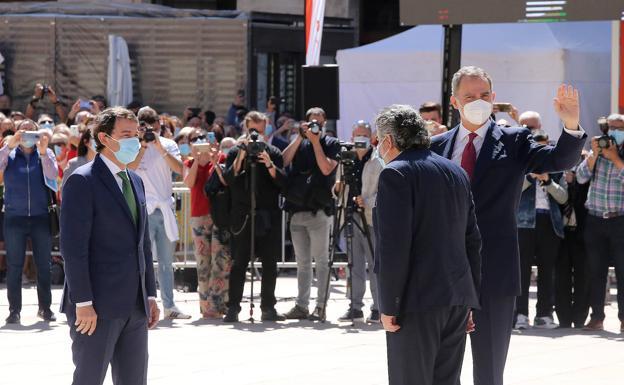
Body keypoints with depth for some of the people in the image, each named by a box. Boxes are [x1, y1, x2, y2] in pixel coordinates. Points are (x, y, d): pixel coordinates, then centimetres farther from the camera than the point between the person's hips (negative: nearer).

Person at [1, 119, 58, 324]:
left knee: (44, 265, 3)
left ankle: (45, 307, 11)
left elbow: (52, 174, -10)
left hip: (40, 216, 0)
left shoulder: (45, 153, 6)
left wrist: (43, 152, -24)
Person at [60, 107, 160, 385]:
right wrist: (83, 303, -19)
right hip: (98, 305, -8)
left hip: (134, 306, 8)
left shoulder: (135, 181, 17)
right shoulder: (82, 181, -9)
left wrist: (150, 294, 15)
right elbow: (73, 246, -15)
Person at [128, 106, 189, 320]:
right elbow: (130, 168, -17)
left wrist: (160, 148, -16)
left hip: (165, 208, 4)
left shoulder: (168, 144, 7)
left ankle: (169, 306, 16)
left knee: (166, 261, 10)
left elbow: (179, 169, -8)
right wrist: (143, 145, -18)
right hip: (144, 210, -4)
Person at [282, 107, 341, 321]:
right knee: (302, 262, 8)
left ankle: (321, 306, -3)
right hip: (296, 210, 5)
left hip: (318, 211, -5)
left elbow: (326, 168, -12)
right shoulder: (299, 144, 15)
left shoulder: (331, 144, 3)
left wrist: (315, 141, -10)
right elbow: (283, 161, -1)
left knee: (321, 261, -3)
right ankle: (301, 305, 11)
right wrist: (300, 138, -5)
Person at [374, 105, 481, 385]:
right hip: (457, 299, 8)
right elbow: (472, 240, 16)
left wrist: (388, 306, -12)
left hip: (418, 300, -8)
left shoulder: (396, 174, -9)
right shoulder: (456, 172, 16)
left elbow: (394, 245, -16)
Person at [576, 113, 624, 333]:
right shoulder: (597, 151, 11)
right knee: (596, 270, 3)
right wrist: (594, 154, -7)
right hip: (595, 220, 3)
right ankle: (596, 317, 7)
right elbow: (581, 177, 1)